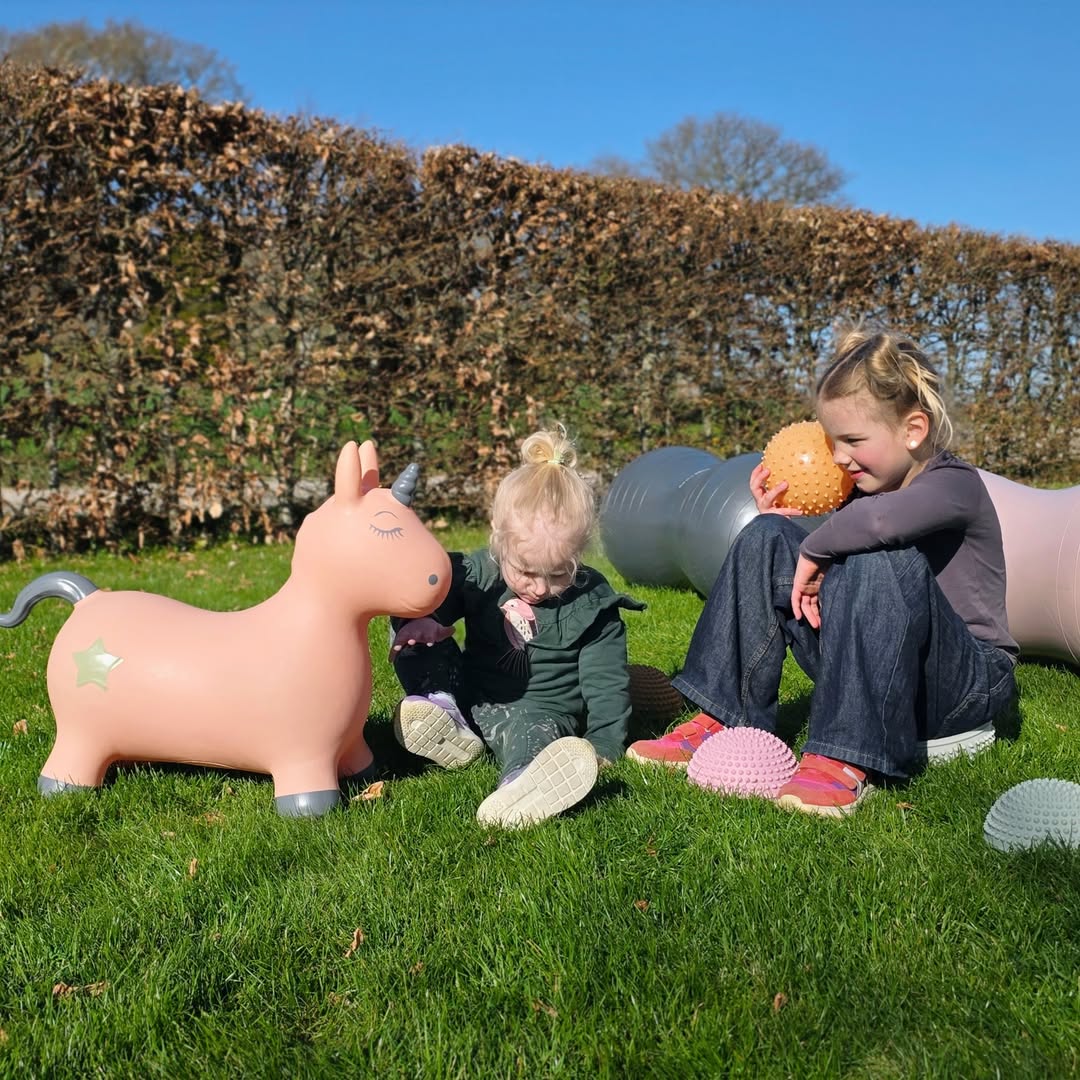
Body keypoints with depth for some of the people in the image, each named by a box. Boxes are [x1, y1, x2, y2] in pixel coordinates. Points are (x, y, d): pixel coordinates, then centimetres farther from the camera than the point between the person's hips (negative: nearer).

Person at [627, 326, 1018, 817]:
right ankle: (723, 721, -11)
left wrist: (815, 550, -24)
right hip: (869, 674, 7)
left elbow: (881, 520, -41)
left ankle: (846, 759, -33)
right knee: (767, 537, -7)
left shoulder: (955, 483, -16)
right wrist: (779, 529, -4)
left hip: (969, 682, -6)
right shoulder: (861, 490, 7)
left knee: (886, 559, -36)